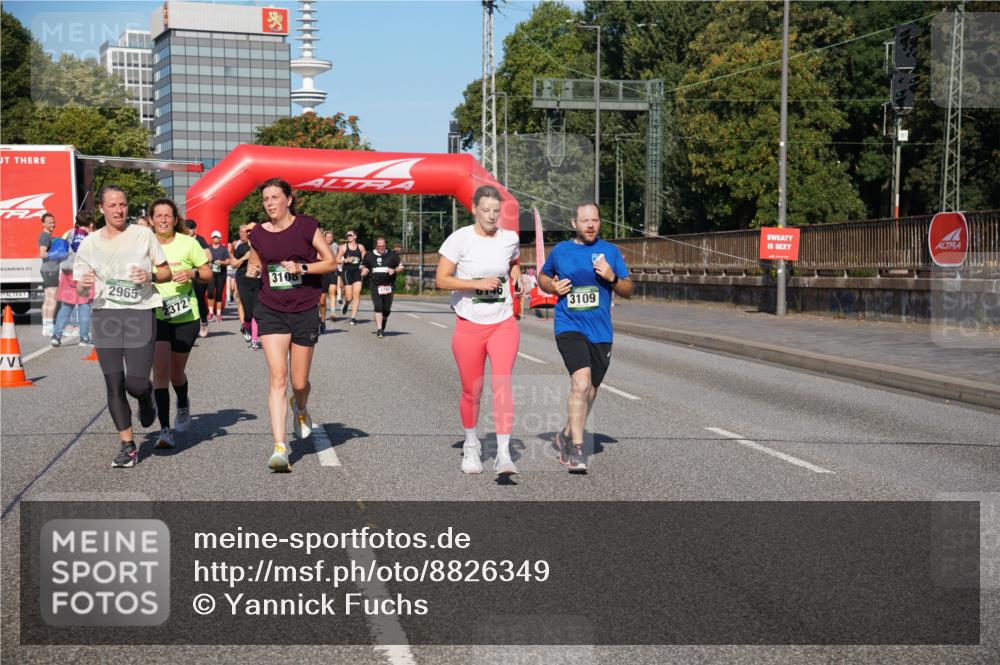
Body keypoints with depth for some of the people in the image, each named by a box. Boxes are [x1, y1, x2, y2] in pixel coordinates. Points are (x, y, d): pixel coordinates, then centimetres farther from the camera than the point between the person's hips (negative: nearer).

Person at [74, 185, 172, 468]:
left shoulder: (143, 235, 4)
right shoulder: (90, 243, 8)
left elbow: (167, 272, 9)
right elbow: (80, 288, 11)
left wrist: (150, 276, -13)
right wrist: (84, 285, -13)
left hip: (140, 312, -2)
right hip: (105, 315, 2)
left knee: (136, 383, -11)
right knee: (114, 384, 0)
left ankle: (146, 397, 27)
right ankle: (127, 445, 12)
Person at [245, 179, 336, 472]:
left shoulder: (306, 226, -5)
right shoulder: (258, 234, 4)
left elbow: (331, 261, -3)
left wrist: (302, 267, -15)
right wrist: (253, 270, 3)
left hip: (304, 311, -1)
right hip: (271, 311, 1)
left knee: (299, 382, 8)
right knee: (277, 378, -12)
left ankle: (300, 408, 47)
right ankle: (279, 447, -15)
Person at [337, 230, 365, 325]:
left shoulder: (360, 247, 8)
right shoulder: (343, 247, 4)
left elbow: (365, 259, 12)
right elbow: (337, 260, 4)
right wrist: (346, 260, -12)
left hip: (357, 272, 1)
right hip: (347, 271, -1)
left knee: (356, 295, -8)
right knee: (349, 297, -4)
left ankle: (353, 317, -3)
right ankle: (346, 303, 34)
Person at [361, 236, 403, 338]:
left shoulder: (392, 255, 5)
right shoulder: (369, 256, 7)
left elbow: (401, 266, 8)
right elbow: (363, 266, 20)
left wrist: (394, 270, -12)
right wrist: (364, 270, -3)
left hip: (388, 286, 1)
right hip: (375, 286, -1)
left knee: (387, 309, 4)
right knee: (378, 307, -15)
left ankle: (383, 327, 32)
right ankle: (379, 330, -14)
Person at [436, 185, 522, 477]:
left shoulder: (510, 238, 3)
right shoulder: (460, 239, -8)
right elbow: (441, 279, -10)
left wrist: (517, 278, 6)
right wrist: (477, 283, -20)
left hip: (504, 324, 1)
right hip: (469, 325, -1)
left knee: (502, 384, -16)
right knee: (472, 392, 8)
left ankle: (503, 455, -17)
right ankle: (471, 445, 33)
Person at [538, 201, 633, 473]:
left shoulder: (610, 251, 6)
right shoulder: (560, 250, 4)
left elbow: (628, 290, 9)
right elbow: (542, 276, 20)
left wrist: (612, 278, -12)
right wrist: (553, 286, -2)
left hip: (601, 331, 3)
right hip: (569, 327, -3)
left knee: (590, 391, 13)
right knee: (581, 381, -23)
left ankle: (566, 435, 38)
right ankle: (577, 450, -19)